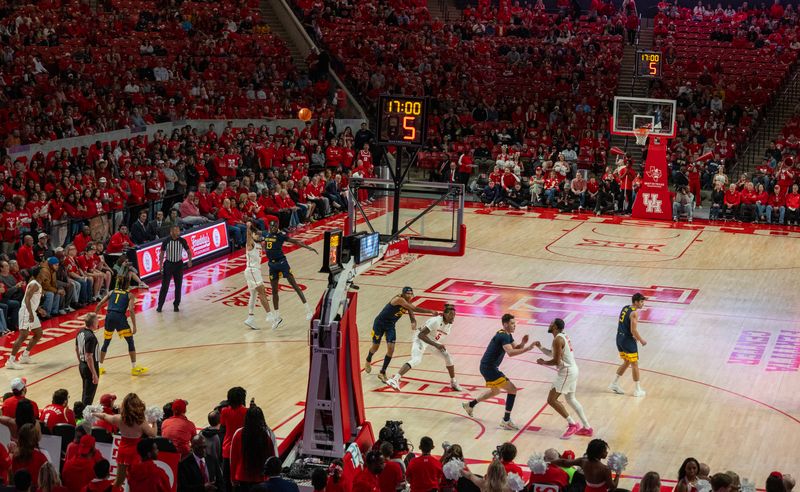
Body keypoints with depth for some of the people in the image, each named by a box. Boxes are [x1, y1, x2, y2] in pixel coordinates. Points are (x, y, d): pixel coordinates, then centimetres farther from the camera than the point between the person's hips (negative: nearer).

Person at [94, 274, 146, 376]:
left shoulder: (112, 292, 20)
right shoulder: (130, 295, 9)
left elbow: (99, 305, 13)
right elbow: (131, 310, -5)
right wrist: (134, 326, -5)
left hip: (109, 317, 4)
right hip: (120, 318, -4)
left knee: (106, 343, 19)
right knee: (130, 342, 8)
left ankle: (100, 367, 25)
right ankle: (134, 368, 8)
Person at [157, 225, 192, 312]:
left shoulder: (182, 241, -7)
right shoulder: (166, 241, -9)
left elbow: (188, 251, 4)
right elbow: (162, 253, 0)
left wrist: (190, 260, -12)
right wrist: (161, 265, -4)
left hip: (178, 264, 2)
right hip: (168, 264, -1)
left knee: (178, 286, 6)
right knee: (164, 286, -1)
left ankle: (176, 305, 19)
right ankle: (160, 305, 7)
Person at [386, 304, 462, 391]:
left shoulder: (450, 324, -7)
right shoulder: (436, 321, -31)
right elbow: (421, 335, -34)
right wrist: (436, 345, -38)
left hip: (433, 341, 8)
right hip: (420, 339, -8)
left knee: (447, 356, 4)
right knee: (416, 360, -28)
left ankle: (453, 382, 22)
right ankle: (395, 379, -36)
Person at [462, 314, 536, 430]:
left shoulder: (507, 335, 11)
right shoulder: (503, 336, -21)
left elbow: (515, 348, 9)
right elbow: (510, 352, -35)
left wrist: (522, 344, -11)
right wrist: (527, 349, -37)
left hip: (487, 367, 11)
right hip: (489, 368, -11)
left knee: (495, 391, 31)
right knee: (512, 389, -10)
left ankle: (470, 405, 42)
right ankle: (506, 421, -7)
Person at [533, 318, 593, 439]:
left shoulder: (558, 340, -18)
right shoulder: (563, 337, 14)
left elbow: (556, 361, -21)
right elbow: (553, 354, 24)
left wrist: (543, 362, -6)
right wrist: (540, 347, 12)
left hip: (566, 372, -10)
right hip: (572, 370, 10)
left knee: (551, 400, -7)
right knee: (571, 399, 22)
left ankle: (572, 425, -5)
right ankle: (587, 428, 24)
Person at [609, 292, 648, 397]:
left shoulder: (625, 308, 10)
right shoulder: (634, 313, -17)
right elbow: (633, 330, -21)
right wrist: (641, 340, -7)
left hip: (619, 339, 8)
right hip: (628, 341, -8)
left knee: (626, 362, 22)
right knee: (634, 364, 3)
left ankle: (614, 384, 24)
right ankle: (638, 390, 9)